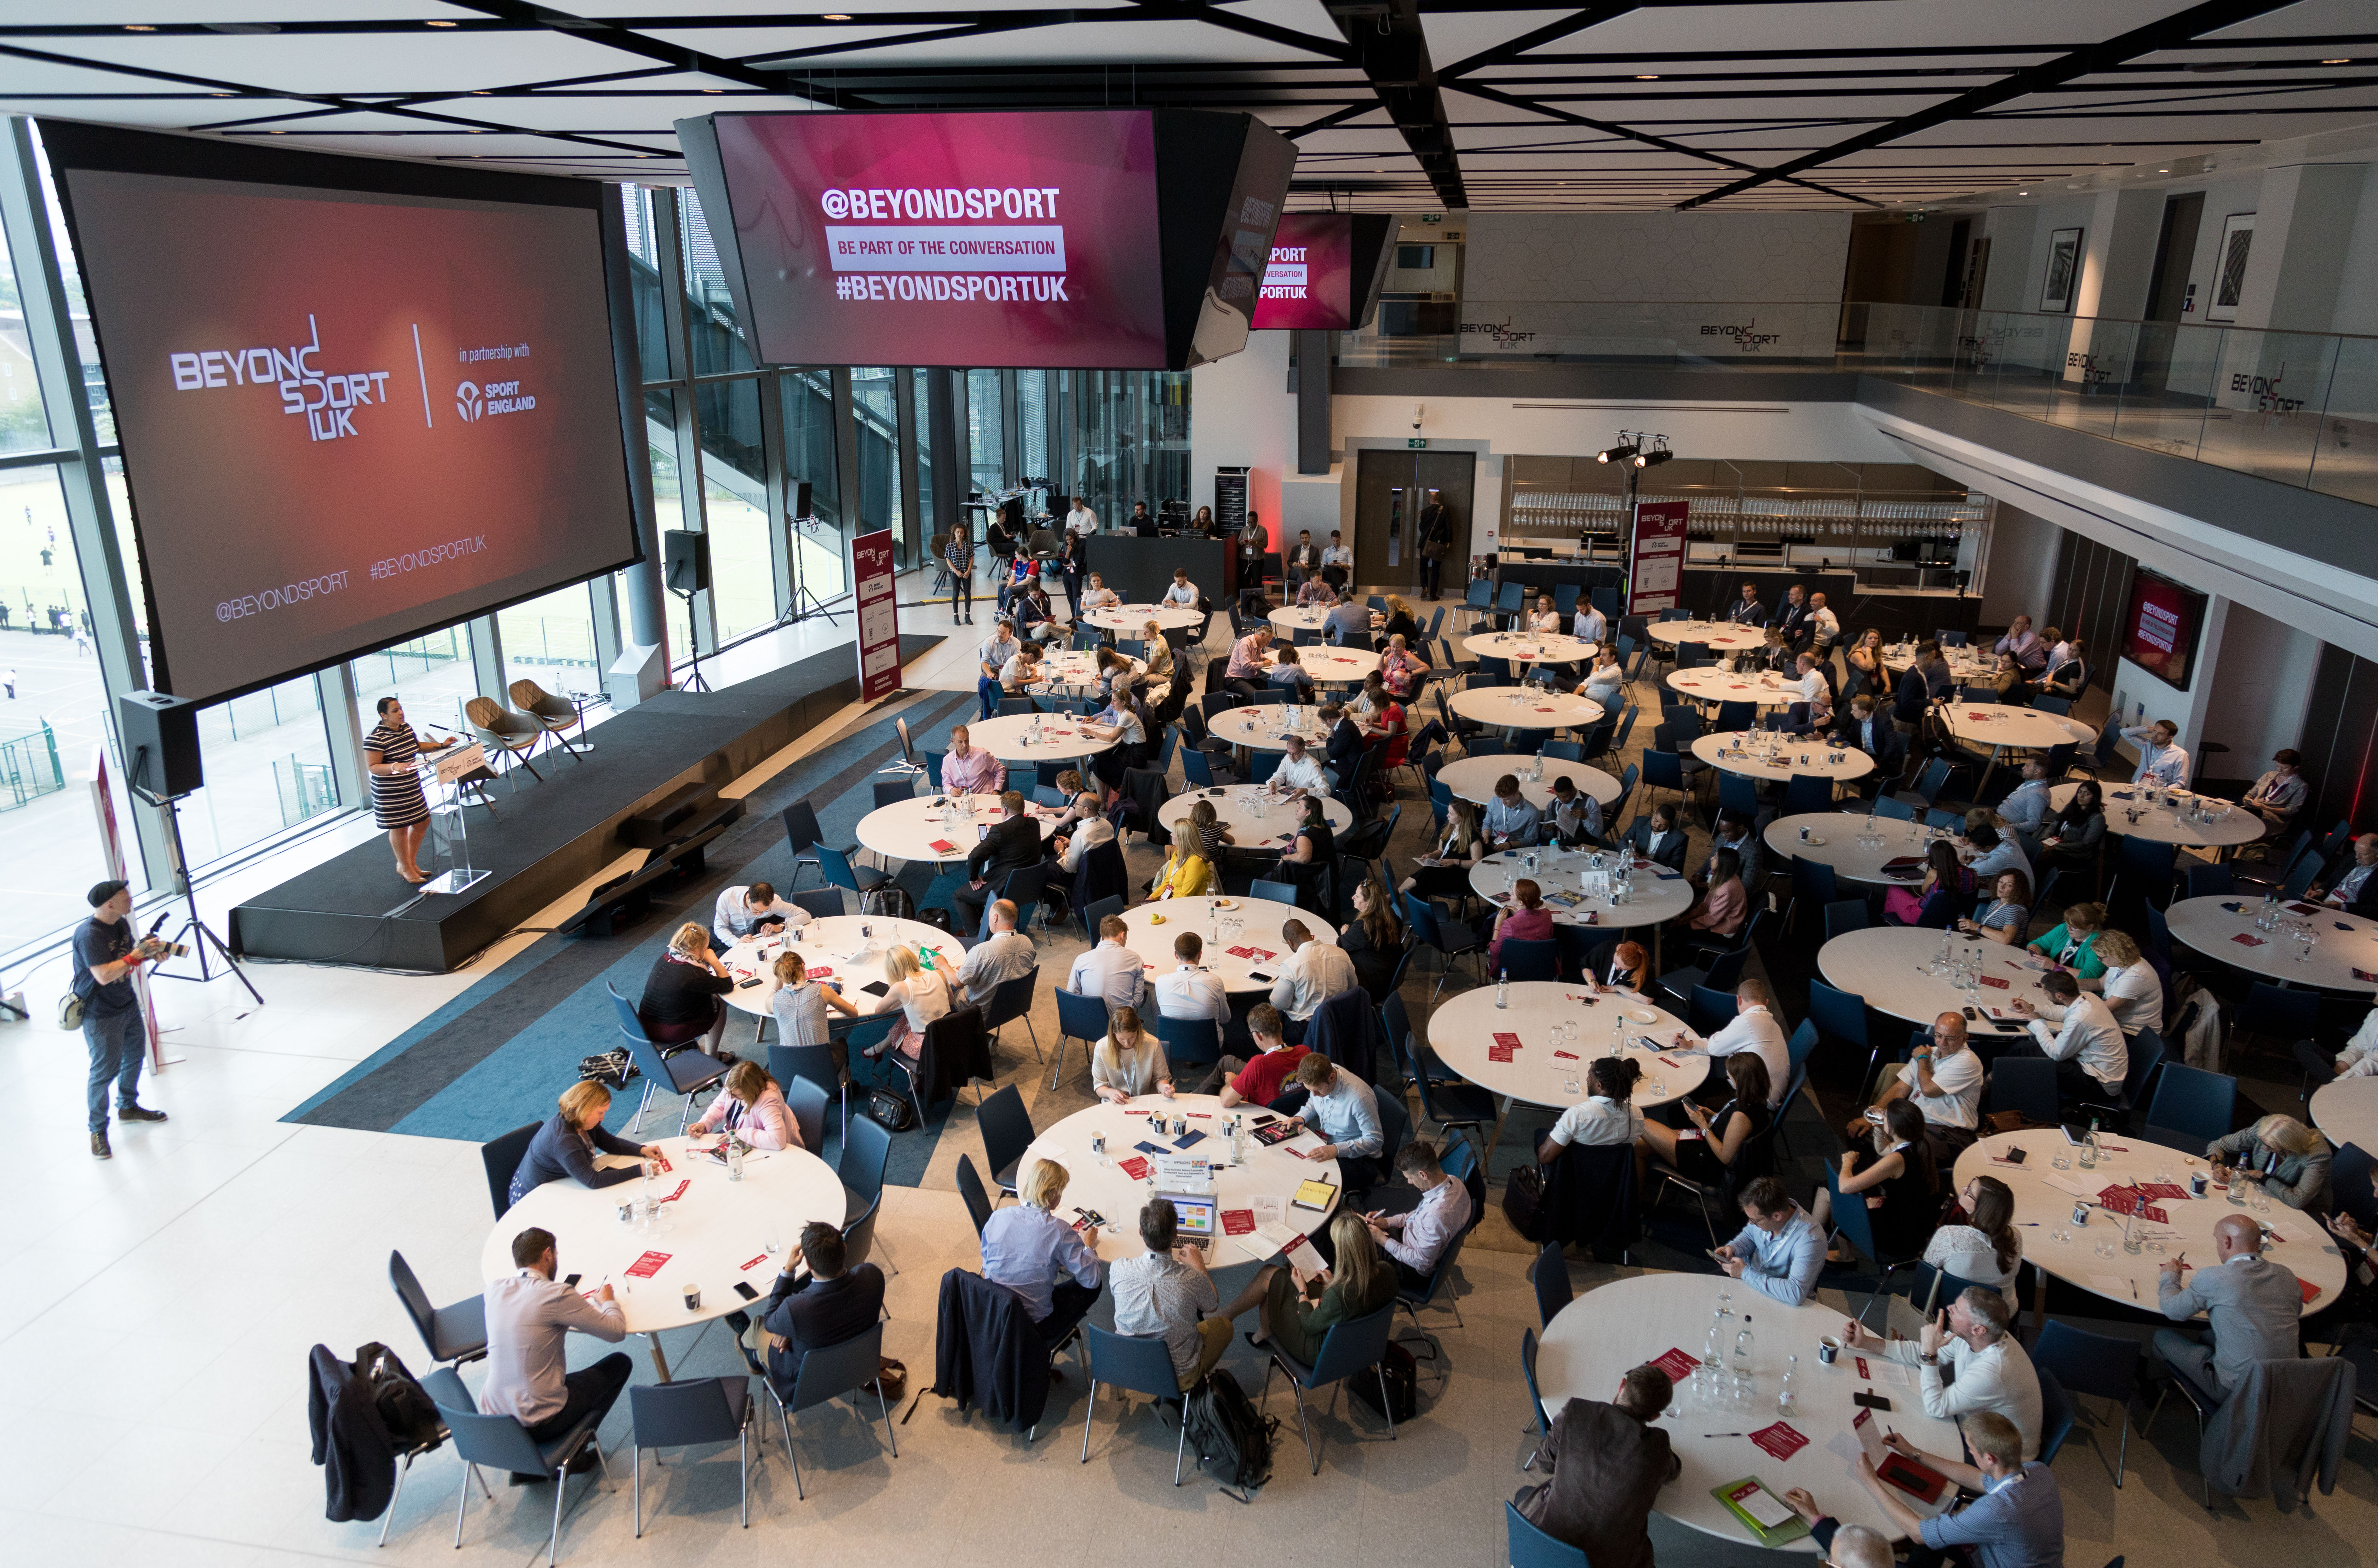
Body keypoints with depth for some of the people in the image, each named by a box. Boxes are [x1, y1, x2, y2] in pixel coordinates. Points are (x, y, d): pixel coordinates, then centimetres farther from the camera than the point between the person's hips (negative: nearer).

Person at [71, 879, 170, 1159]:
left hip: (128, 1005, 9)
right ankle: (98, 1131, 12)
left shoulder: (122, 923, 0)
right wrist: (137, 955, -28)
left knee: (134, 1055, 22)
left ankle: (128, 1106, 44)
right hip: (101, 1015, -9)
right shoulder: (89, 935, -27)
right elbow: (104, 975, -33)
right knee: (104, 1071, -2)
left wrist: (151, 951, -5)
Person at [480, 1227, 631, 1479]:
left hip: (493, 1420, 7)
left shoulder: (495, 1289, 0)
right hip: (540, 1424, -7)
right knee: (620, 1363, 11)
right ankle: (572, 1451, 19)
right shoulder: (556, 1294, -18)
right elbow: (616, 1331, -10)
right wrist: (608, 1301, 11)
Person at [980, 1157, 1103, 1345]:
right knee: (1092, 1288, 18)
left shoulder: (997, 1218, -9)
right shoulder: (1060, 1231, -22)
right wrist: (1088, 1245, 6)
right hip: (1034, 1321, -5)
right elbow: (1091, 1279, -14)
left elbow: (986, 1266, 7)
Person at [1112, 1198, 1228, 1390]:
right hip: (1179, 1376, -3)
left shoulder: (1119, 1269, -24)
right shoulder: (1192, 1280, -29)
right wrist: (1199, 1266, 12)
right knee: (1224, 1325, 22)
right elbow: (1213, 1305, -4)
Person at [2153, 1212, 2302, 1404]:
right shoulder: (2286, 1275, -2)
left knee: (2163, 1337, 14)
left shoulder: (2212, 1278, -18)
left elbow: (2172, 1311, -3)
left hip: (2235, 1388, -6)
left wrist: (2170, 1276, 18)